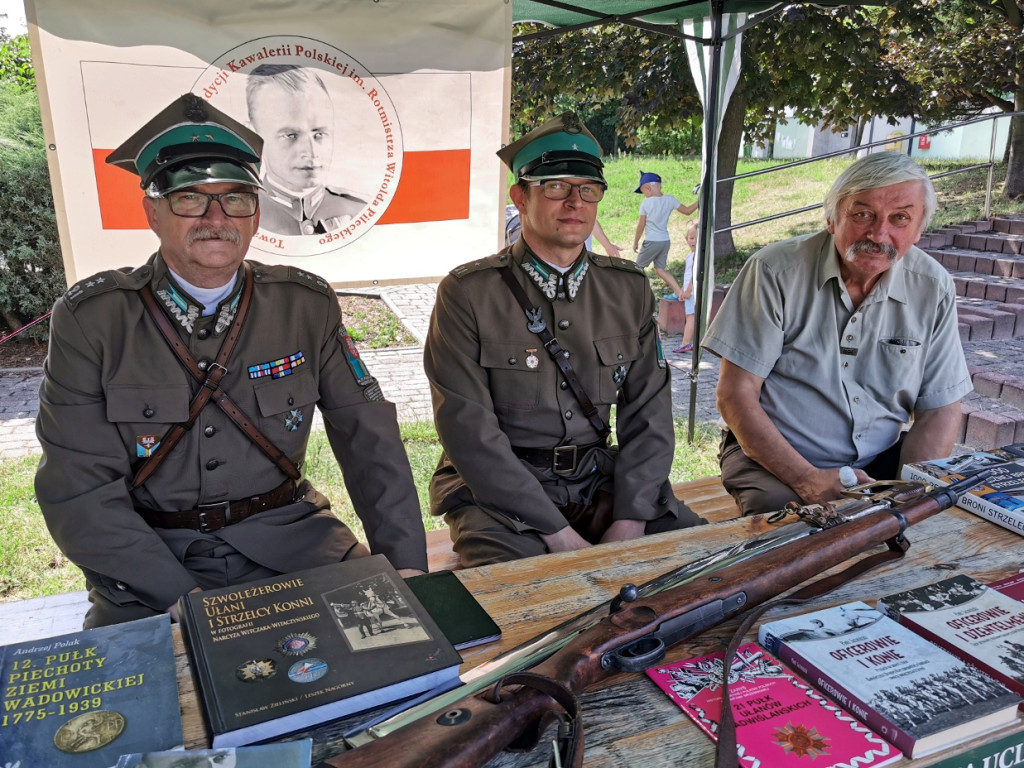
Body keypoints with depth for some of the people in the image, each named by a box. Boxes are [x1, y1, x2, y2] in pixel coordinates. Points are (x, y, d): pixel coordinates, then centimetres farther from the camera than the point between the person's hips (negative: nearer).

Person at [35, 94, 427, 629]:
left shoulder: (308, 306, -1)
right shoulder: (90, 319, -6)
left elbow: (369, 440, -3)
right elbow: (80, 489, -10)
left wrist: (407, 567, -13)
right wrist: (184, 598, -20)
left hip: (289, 540, 2)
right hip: (150, 554, -1)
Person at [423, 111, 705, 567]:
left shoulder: (629, 289, 7)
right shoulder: (467, 293, -8)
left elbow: (648, 414, 3)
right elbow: (469, 432, -14)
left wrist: (628, 524, -10)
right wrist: (558, 534, -18)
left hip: (600, 480, 5)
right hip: (498, 490, -4)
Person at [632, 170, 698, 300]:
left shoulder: (646, 203, -11)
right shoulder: (670, 199, 0)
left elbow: (641, 226, -6)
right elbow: (687, 211, 3)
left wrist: (635, 242, 5)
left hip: (652, 242, -6)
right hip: (666, 241, 6)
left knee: (639, 267, 11)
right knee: (660, 269, 15)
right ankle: (678, 292, 4)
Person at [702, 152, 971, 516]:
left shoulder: (934, 289, -2)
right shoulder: (775, 271, -12)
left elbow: (940, 409, 3)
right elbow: (736, 395, -13)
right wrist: (807, 479, -22)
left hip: (884, 461, 4)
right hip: (776, 458, -3)